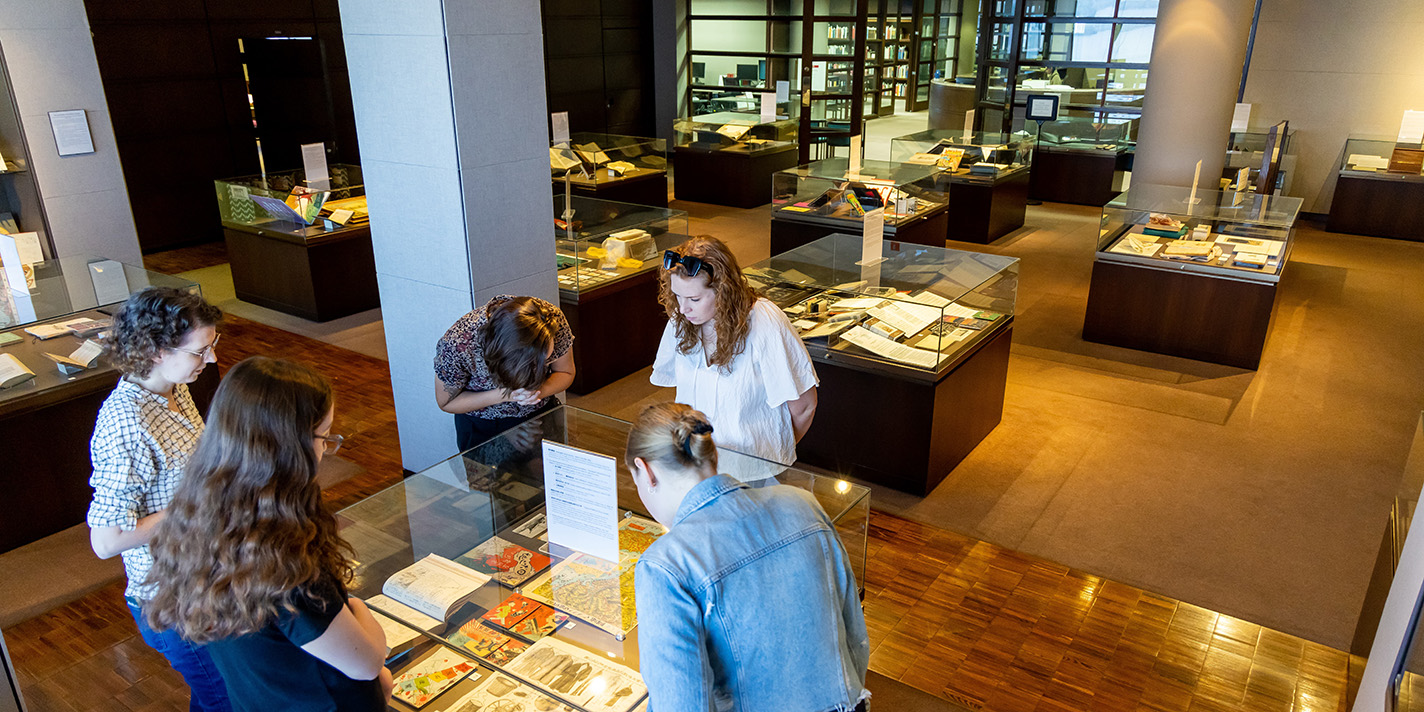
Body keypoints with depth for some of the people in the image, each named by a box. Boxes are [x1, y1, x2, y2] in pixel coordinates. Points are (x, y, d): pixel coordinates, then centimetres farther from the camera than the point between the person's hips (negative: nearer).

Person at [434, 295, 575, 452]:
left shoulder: (554, 318, -28)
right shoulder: (457, 344, -35)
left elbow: (566, 373, -10)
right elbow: (446, 403, -18)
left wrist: (539, 390, -32)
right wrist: (503, 395, -31)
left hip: (542, 412, 2)